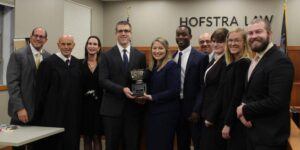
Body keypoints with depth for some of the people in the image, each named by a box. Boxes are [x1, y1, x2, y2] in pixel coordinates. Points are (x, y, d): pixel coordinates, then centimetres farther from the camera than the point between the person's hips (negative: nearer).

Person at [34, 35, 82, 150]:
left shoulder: (77, 63, 8)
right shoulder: (48, 62, -6)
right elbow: (41, 90, -5)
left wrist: (78, 110, 9)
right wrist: (39, 113, -5)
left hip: (73, 113, 5)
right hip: (53, 114, -4)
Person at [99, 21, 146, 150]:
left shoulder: (140, 56, 9)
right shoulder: (107, 56, 2)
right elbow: (103, 80, -6)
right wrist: (122, 89, -19)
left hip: (134, 108, 2)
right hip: (112, 109, -2)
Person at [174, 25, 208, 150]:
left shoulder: (201, 57, -8)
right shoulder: (173, 57, 8)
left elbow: (203, 87, -11)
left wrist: (196, 110, -16)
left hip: (192, 109, -5)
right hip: (177, 107, 5)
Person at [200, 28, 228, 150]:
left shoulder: (226, 62, -17)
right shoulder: (214, 60, 12)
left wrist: (211, 116, -17)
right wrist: (206, 114, 13)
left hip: (216, 116, -9)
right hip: (208, 114, 9)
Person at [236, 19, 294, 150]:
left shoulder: (280, 61, -19)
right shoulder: (255, 60, 10)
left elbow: (276, 101, -26)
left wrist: (245, 110, -15)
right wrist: (242, 108, -5)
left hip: (269, 136, -8)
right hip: (253, 131, 8)